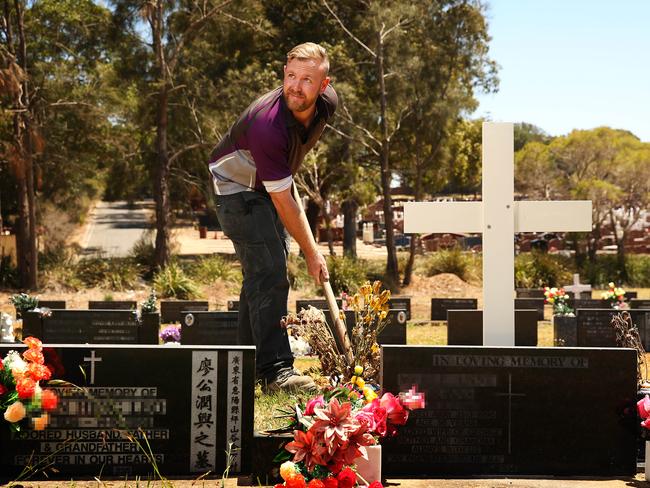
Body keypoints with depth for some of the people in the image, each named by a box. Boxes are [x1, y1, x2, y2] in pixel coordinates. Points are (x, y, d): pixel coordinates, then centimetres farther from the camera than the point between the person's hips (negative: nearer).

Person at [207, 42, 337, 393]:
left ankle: (250, 363, 24)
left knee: (264, 272, 13)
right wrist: (311, 253, -24)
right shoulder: (267, 125, -38)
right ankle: (275, 371, -17)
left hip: (269, 183, 8)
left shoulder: (327, 104, -17)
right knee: (268, 272, -18)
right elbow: (283, 203, -31)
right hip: (236, 186, -8)